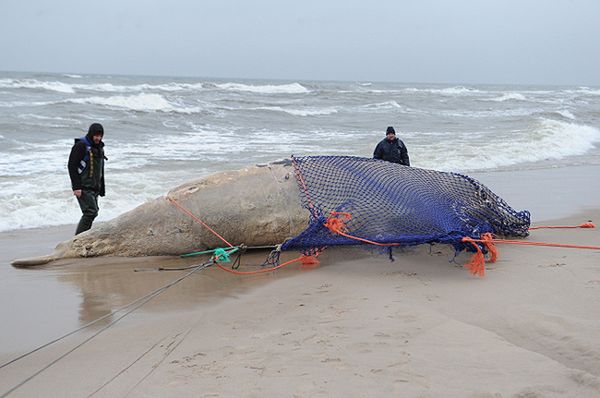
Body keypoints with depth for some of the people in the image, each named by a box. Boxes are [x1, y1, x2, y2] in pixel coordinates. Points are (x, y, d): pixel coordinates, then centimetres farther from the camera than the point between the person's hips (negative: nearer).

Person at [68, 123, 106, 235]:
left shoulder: (99, 148, 15)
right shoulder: (81, 146, -10)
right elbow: (72, 166, -14)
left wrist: (101, 190, 19)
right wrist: (76, 187, -20)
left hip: (94, 188, 8)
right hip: (83, 188, -8)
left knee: (90, 214, 6)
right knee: (91, 212, -16)